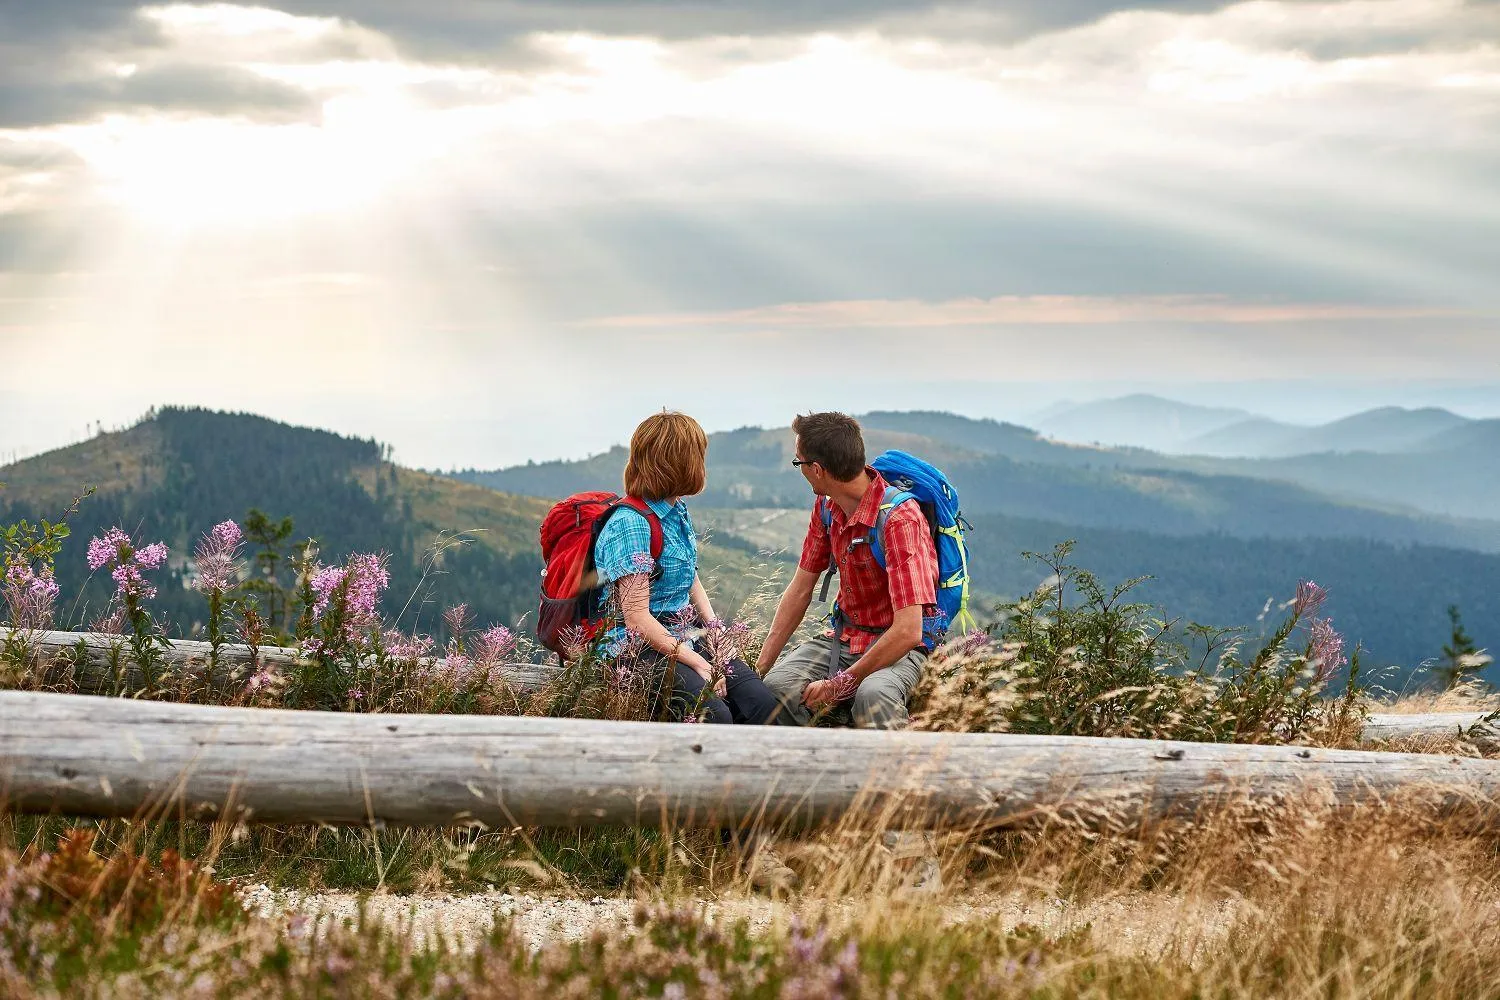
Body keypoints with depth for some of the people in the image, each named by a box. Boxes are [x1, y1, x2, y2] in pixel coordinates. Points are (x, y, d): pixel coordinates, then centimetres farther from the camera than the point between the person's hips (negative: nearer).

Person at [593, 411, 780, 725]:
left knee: (762, 704, -17)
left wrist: (714, 626, 10)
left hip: (681, 640, 8)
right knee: (714, 716, -31)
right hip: (638, 650, -8)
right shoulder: (630, 524, -15)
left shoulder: (678, 512, 14)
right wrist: (698, 663, -21)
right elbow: (637, 619, -19)